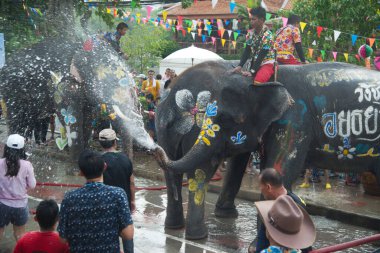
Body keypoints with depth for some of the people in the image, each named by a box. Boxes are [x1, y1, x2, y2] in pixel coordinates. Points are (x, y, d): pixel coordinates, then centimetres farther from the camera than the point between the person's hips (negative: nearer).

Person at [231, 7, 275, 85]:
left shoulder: (267, 35, -17)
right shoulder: (251, 33, 3)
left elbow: (262, 55, -21)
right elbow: (247, 51, 2)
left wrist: (252, 71, -25)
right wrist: (240, 66, -12)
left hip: (267, 63, -7)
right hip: (255, 63, 7)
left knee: (257, 82, -30)